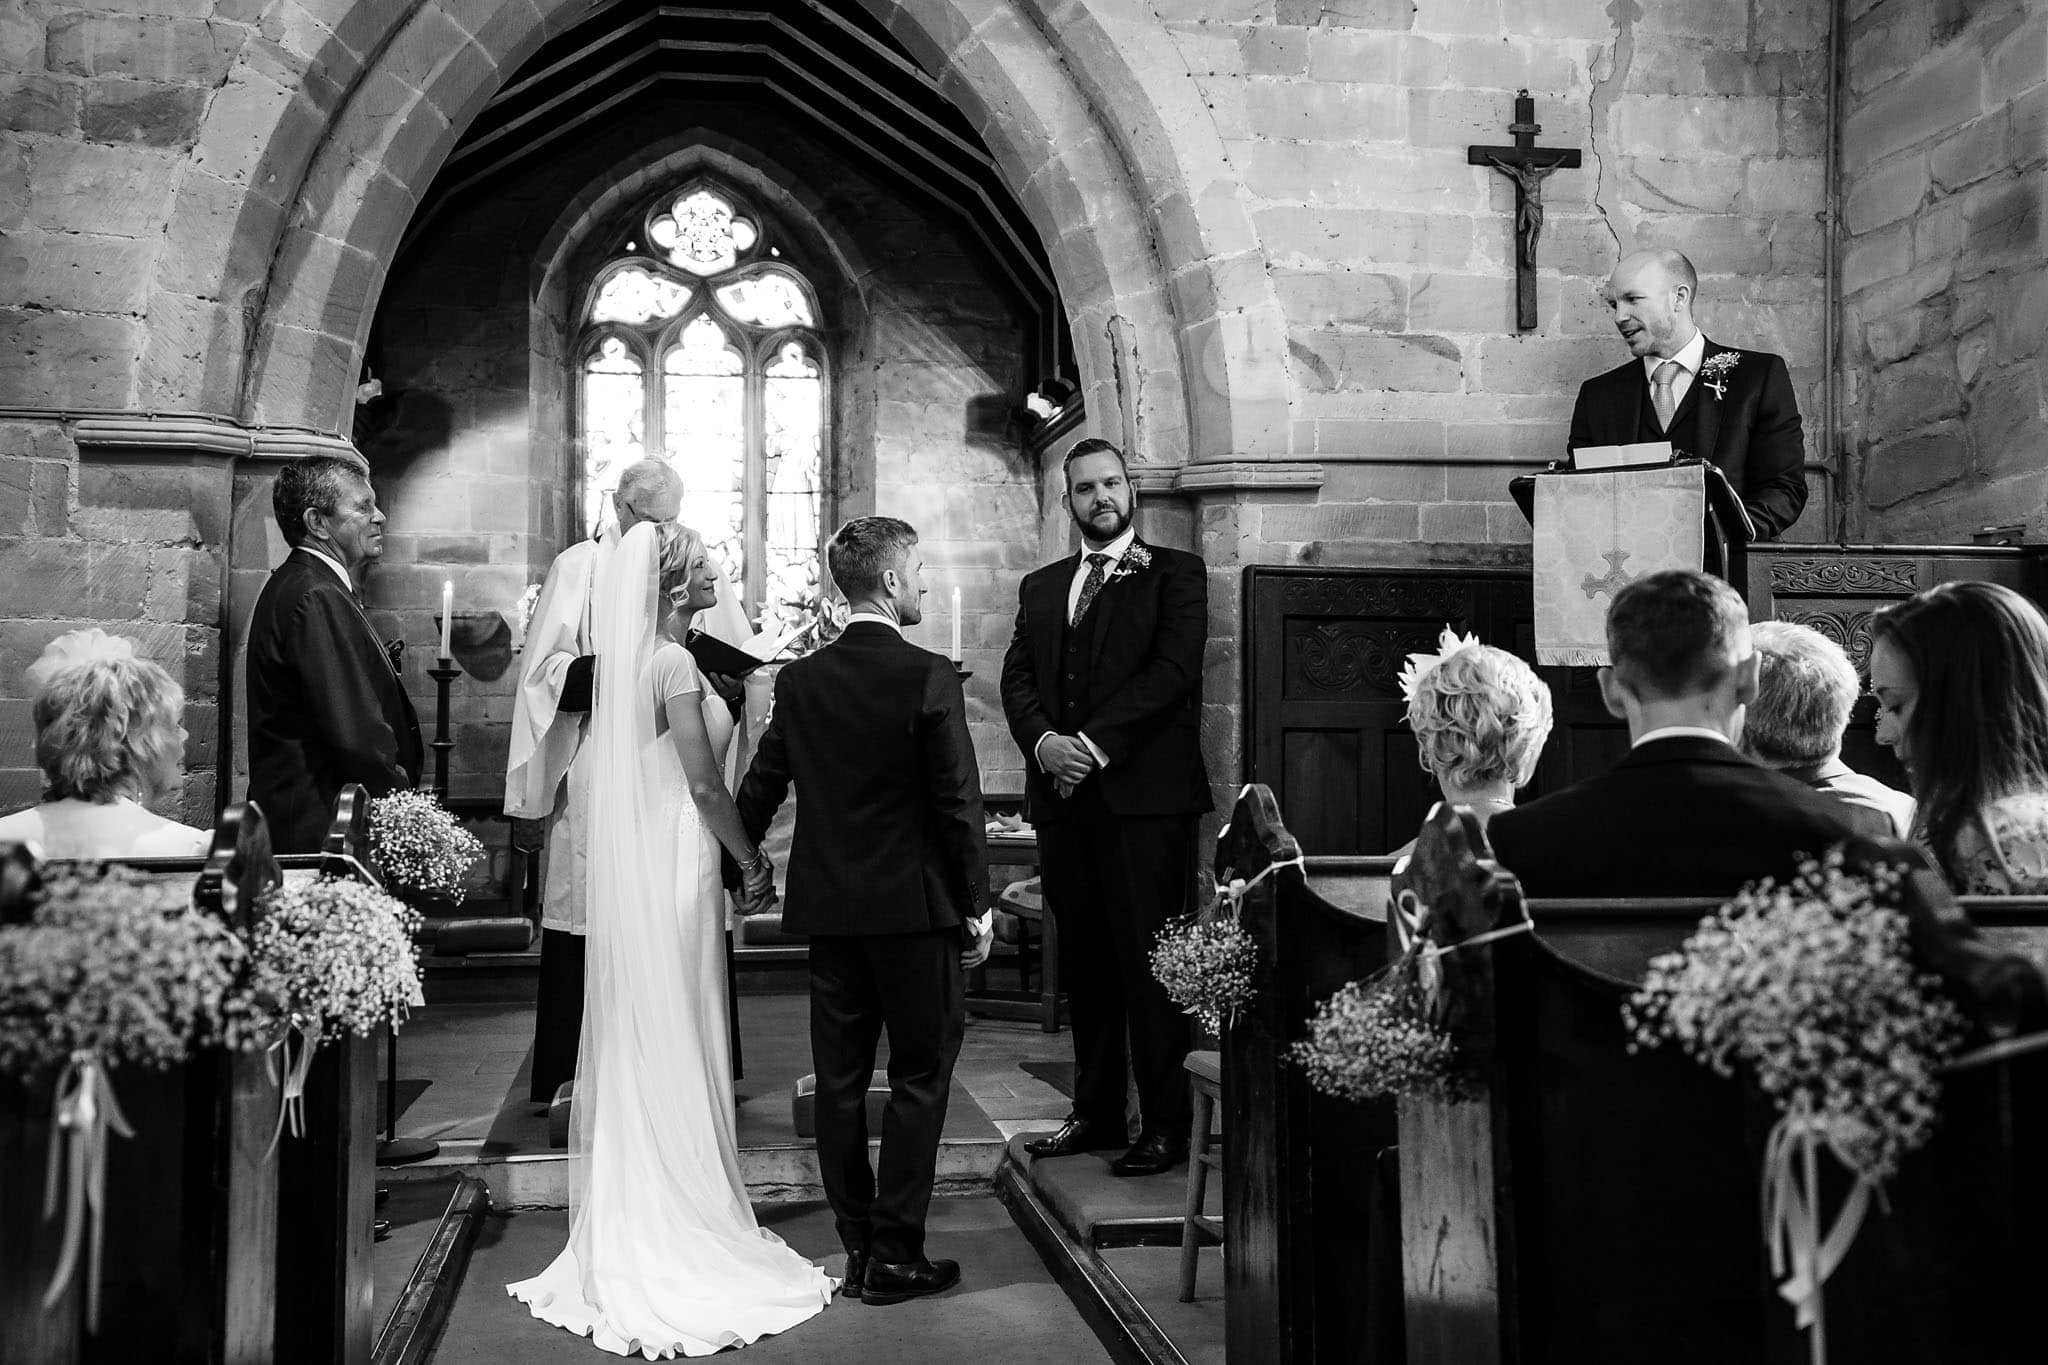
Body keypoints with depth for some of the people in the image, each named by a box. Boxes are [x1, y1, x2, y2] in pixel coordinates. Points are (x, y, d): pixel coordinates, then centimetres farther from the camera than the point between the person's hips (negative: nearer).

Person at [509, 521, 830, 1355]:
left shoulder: (631, 657, 11)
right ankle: (682, 1241, 10)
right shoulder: (673, 664, -14)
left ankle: (628, 1238, 23)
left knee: (637, 1049, 13)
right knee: (676, 1050, 0)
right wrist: (753, 861, -5)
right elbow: (706, 784, -15)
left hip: (633, 869, 9)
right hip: (674, 872, -8)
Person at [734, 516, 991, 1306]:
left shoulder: (799, 682, 2)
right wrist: (976, 906, -3)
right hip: (917, 907, -5)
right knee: (920, 1078, 6)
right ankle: (896, 1256, 8)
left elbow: (760, 789, 7)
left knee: (840, 1082, 11)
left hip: (828, 907, 5)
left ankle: (857, 1248, 19)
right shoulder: (929, 679, -13)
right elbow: (958, 804, -12)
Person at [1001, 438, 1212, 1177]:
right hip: (1063, 798, 5)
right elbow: (1017, 679, 10)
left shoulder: (1175, 574, 4)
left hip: (1144, 793, -5)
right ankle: (1096, 1112, 19)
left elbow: (1173, 670, -9)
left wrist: (1093, 743, -15)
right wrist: (1045, 741, -10)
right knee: (1083, 965, 9)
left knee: (1149, 965, -3)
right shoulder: (1040, 587, 19)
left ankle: (1166, 1125, 4)